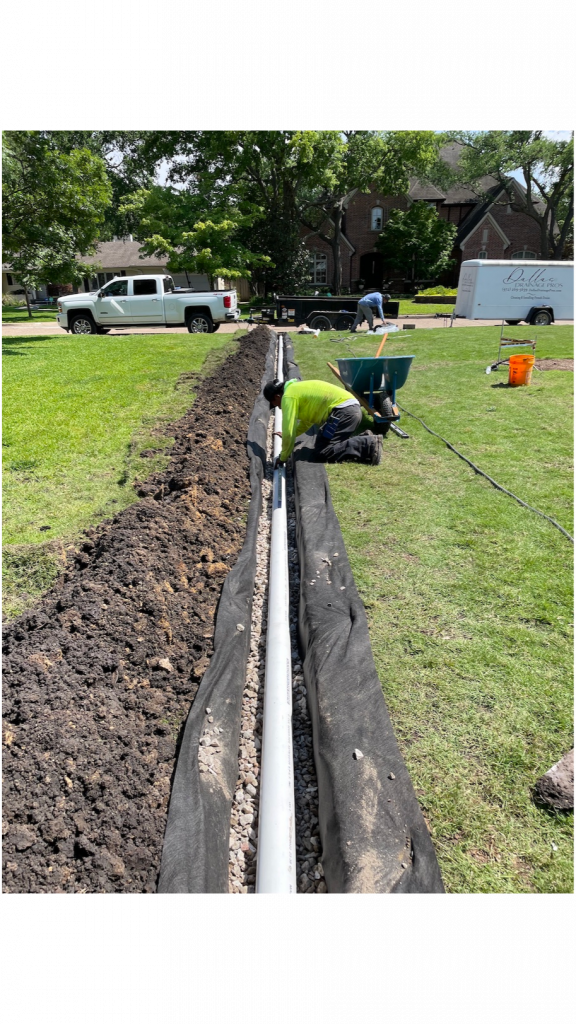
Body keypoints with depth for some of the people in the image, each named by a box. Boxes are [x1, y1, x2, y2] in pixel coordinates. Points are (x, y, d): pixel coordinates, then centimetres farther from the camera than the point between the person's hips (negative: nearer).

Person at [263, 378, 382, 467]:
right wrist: (288, 435, 40)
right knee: (322, 444, 16)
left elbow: (288, 431, -9)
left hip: (344, 411, -10)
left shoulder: (288, 396, -5)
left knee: (321, 452, -10)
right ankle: (365, 440, 8)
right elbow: (307, 420, 38)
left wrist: (283, 457, 4)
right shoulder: (298, 388, 25)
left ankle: (368, 446, -17)